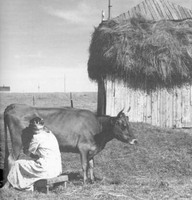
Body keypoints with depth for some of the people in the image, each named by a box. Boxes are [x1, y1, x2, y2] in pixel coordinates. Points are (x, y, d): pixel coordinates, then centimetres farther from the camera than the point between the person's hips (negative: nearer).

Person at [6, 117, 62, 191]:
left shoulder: (37, 137, -11)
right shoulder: (50, 134, 12)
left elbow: (27, 152, 2)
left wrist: (25, 148, 21)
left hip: (46, 170, -8)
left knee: (18, 164, 6)